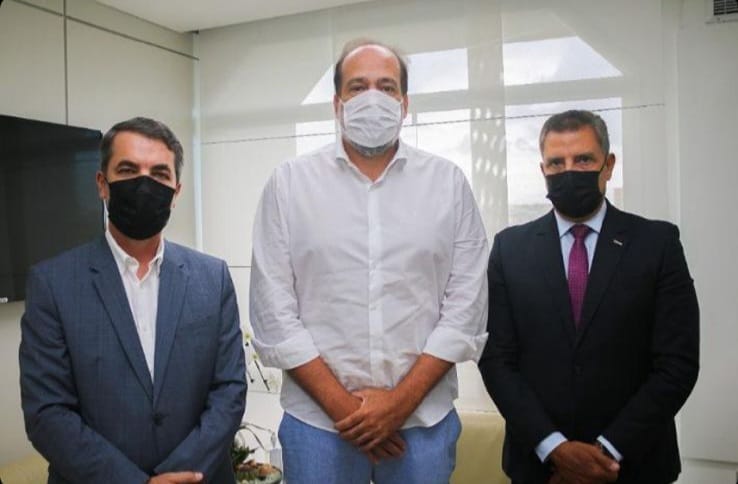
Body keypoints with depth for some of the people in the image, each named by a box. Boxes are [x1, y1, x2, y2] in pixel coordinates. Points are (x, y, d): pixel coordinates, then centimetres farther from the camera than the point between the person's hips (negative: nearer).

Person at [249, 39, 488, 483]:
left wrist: (402, 400, -10)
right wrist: (341, 405, -8)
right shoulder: (290, 182, -1)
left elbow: (466, 307, -3)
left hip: (425, 418, 1)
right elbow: (273, 312, -4)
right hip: (318, 419, 0)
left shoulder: (449, 182, 0)